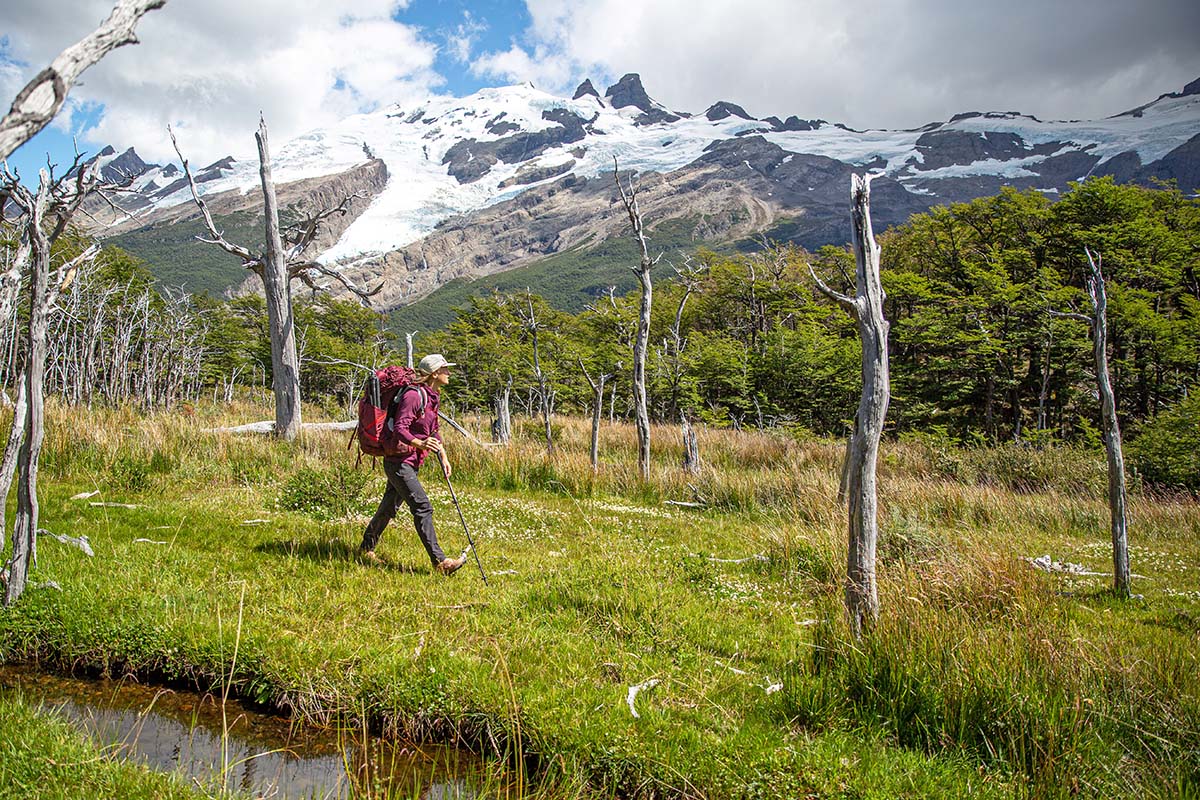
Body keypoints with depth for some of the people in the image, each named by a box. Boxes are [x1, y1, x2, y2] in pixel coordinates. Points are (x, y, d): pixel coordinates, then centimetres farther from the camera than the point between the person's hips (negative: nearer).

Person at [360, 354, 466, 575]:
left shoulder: (431, 397, 12)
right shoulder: (413, 395, -18)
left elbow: (433, 430, 23)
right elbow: (400, 428, -24)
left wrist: (443, 457, 17)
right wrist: (420, 444, -39)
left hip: (409, 463, 10)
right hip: (399, 461, -10)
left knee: (389, 507, 19)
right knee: (422, 508, -14)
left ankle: (366, 548, 35)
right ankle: (439, 562, -14)